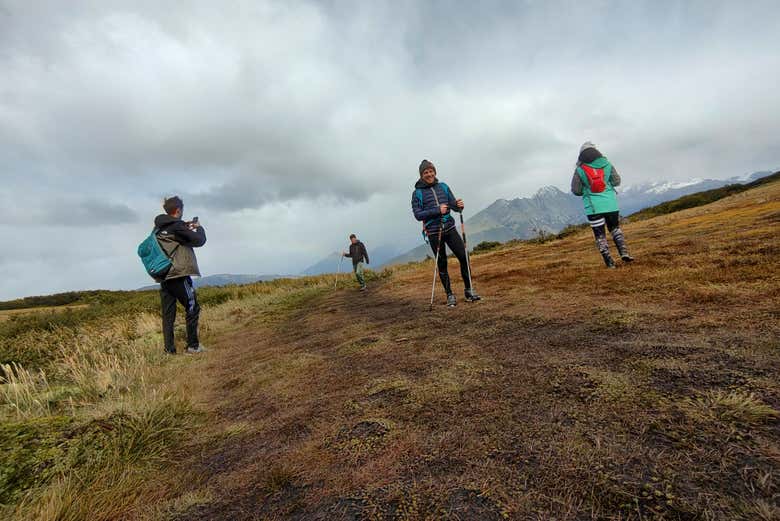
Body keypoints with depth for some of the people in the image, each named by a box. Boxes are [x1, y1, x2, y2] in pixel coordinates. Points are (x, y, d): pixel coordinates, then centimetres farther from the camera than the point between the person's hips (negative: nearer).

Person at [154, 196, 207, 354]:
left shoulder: (159, 228, 10)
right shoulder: (177, 227, -11)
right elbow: (199, 241, -8)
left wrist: (185, 227, 22)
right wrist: (199, 228, 10)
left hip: (163, 276, 7)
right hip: (179, 275, -7)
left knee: (168, 313, 10)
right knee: (192, 309, 3)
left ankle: (169, 348, 13)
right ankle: (193, 346, 5)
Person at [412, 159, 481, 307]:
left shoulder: (443, 187, 10)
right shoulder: (417, 193, -1)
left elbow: (453, 204, 8)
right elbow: (417, 214, -8)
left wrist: (459, 205, -17)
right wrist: (437, 211, -19)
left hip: (450, 228, 3)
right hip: (434, 232, -3)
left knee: (464, 257, -3)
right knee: (442, 264, 5)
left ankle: (469, 290, 12)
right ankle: (449, 295, 16)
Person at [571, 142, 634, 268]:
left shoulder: (579, 170, -4)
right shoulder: (607, 164, 4)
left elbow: (576, 191, -3)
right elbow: (617, 181, 9)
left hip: (593, 207, -2)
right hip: (610, 203, 3)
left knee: (600, 235, 5)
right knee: (615, 228, 22)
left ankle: (609, 262, 5)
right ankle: (624, 252, 9)